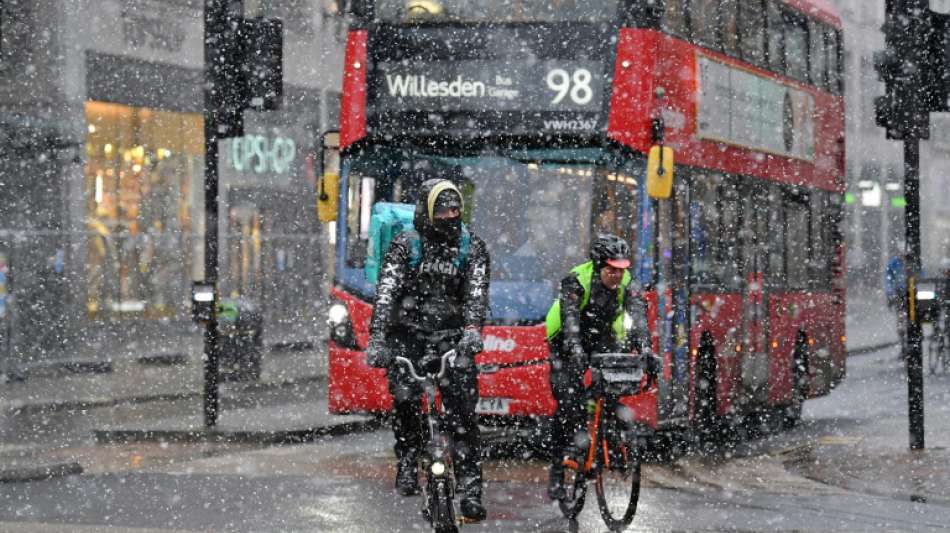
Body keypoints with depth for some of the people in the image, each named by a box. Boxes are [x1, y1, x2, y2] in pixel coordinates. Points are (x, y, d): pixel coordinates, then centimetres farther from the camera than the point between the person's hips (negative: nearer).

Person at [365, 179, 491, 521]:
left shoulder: (472, 247, 0)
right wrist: (377, 339, -27)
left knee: (462, 414, -9)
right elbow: (385, 291, -13)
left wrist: (472, 330, -35)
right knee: (405, 400, -14)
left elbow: (477, 292, -15)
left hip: (453, 339, 0)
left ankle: (470, 489, -8)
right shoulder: (405, 245, -3)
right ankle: (407, 462, 10)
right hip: (409, 336, 0)